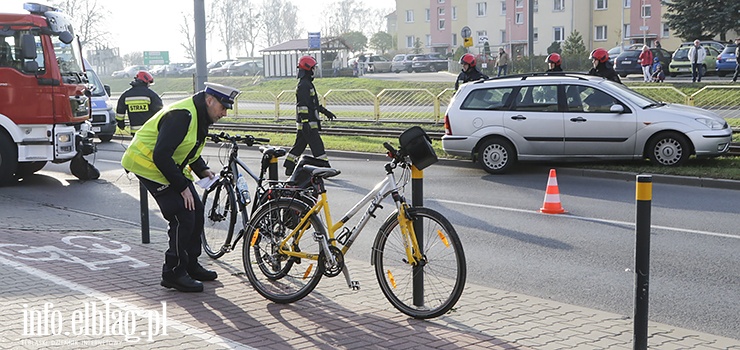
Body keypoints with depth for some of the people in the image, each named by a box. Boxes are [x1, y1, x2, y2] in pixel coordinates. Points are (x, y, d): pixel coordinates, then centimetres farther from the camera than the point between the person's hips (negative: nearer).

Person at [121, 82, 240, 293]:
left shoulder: (199, 116, 6)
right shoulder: (181, 116, -27)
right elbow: (160, 156, -31)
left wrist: (202, 170, 3)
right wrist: (182, 186, -25)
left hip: (170, 166, 10)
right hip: (150, 165, -10)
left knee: (196, 210, 8)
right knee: (183, 217, -14)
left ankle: (190, 265, 20)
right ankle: (174, 273, -2)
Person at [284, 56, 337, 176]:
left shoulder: (308, 84, 19)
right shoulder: (303, 85, -15)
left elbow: (313, 103, 29)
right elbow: (302, 105, -22)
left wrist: (325, 111, 30)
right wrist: (305, 122, -27)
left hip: (306, 122, 11)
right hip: (307, 123, -11)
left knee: (300, 145, 14)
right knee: (317, 146, -8)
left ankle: (289, 168, 19)